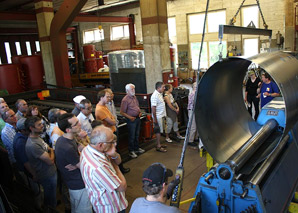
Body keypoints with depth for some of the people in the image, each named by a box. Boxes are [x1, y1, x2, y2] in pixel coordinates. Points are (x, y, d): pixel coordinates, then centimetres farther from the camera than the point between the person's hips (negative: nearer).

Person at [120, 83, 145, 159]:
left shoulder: (134, 97, 8)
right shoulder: (125, 100, -17)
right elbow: (122, 112, -17)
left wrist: (140, 112, 5)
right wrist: (130, 117, -23)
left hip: (138, 118, 8)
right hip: (131, 119, -8)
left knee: (137, 135, 19)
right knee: (132, 136, 2)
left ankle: (136, 148, 34)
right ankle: (131, 151, 16)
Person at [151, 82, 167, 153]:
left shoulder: (160, 94, 11)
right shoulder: (155, 96, -20)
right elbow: (153, 108, -22)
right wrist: (155, 119, -22)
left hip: (161, 115, 9)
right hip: (158, 117, -9)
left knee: (159, 131, 15)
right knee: (158, 131, -1)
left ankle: (159, 144, 25)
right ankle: (158, 147, 7)